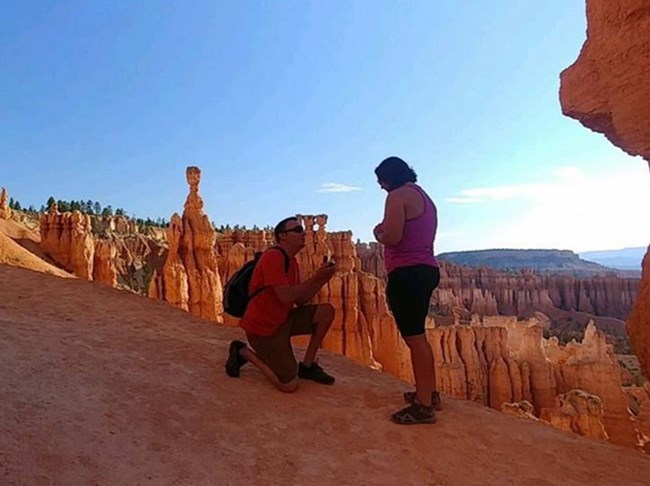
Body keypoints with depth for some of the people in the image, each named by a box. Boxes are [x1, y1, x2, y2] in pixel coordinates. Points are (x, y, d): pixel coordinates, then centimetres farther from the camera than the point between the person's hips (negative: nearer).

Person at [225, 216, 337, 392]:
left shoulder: (292, 261, 8)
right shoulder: (272, 257, -20)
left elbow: (300, 301, 8)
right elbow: (286, 297, -27)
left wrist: (322, 279, -3)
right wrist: (316, 278, -19)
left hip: (283, 320, 9)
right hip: (263, 328, -9)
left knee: (327, 311, -4)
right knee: (290, 385, -9)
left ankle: (307, 365, 6)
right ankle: (243, 352, 6)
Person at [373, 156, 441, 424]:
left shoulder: (398, 195, -8)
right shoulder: (424, 197, 21)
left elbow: (392, 237, -19)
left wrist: (378, 233, 2)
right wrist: (387, 230, 19)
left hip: (407, 273, -10)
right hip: (427, 269, 10)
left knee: (413, 338, -5)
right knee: (418, 336, 18)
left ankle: (424, 406, 1)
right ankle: (429, 393, 28)